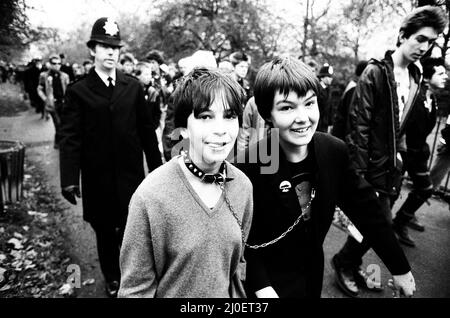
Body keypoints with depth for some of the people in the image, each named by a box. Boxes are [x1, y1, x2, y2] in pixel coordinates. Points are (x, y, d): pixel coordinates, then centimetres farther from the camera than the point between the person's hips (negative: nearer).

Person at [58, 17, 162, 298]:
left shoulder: (133, 86, 3)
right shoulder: (78, 91, -2)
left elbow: (147, 130, 4)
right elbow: (70, 138, -6)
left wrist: (156, 168, 3)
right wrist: (69, 179, -14)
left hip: (131, 175, 1)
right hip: (98, 178, 0)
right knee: (105, 232, 14)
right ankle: (112, 280, 37)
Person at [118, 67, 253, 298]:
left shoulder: (243, 186, -13)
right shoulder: (150, 196, -27)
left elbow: (238, 261, 1)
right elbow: (136, 287, -16)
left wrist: (238, 294, 4)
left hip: (228, 295, 4)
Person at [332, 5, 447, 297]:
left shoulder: (415, 77, 9)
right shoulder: (376, 72, -13)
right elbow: (359, 125, -18)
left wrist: (400, 152, 10)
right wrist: (359, 171, -20)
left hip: (393, 162, 7)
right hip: (374, 163, -7)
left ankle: (352, 261, 34)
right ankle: (345, 262, 19)